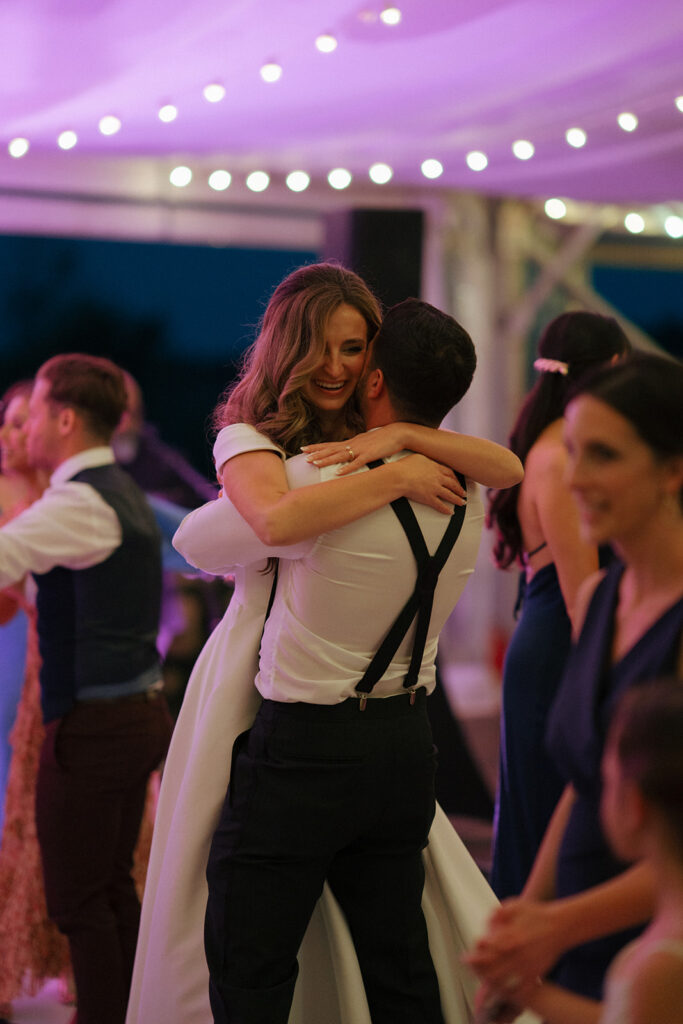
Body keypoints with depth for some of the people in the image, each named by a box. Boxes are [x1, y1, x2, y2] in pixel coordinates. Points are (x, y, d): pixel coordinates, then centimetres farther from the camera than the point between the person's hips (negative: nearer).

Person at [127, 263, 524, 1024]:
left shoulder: (373, 433, 8)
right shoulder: (247, 437, -9)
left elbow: (508, 469, -5)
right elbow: (277, 516, -33)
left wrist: (402, 437, -18)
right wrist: (394, 478, -26)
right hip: (259, 683, -5)